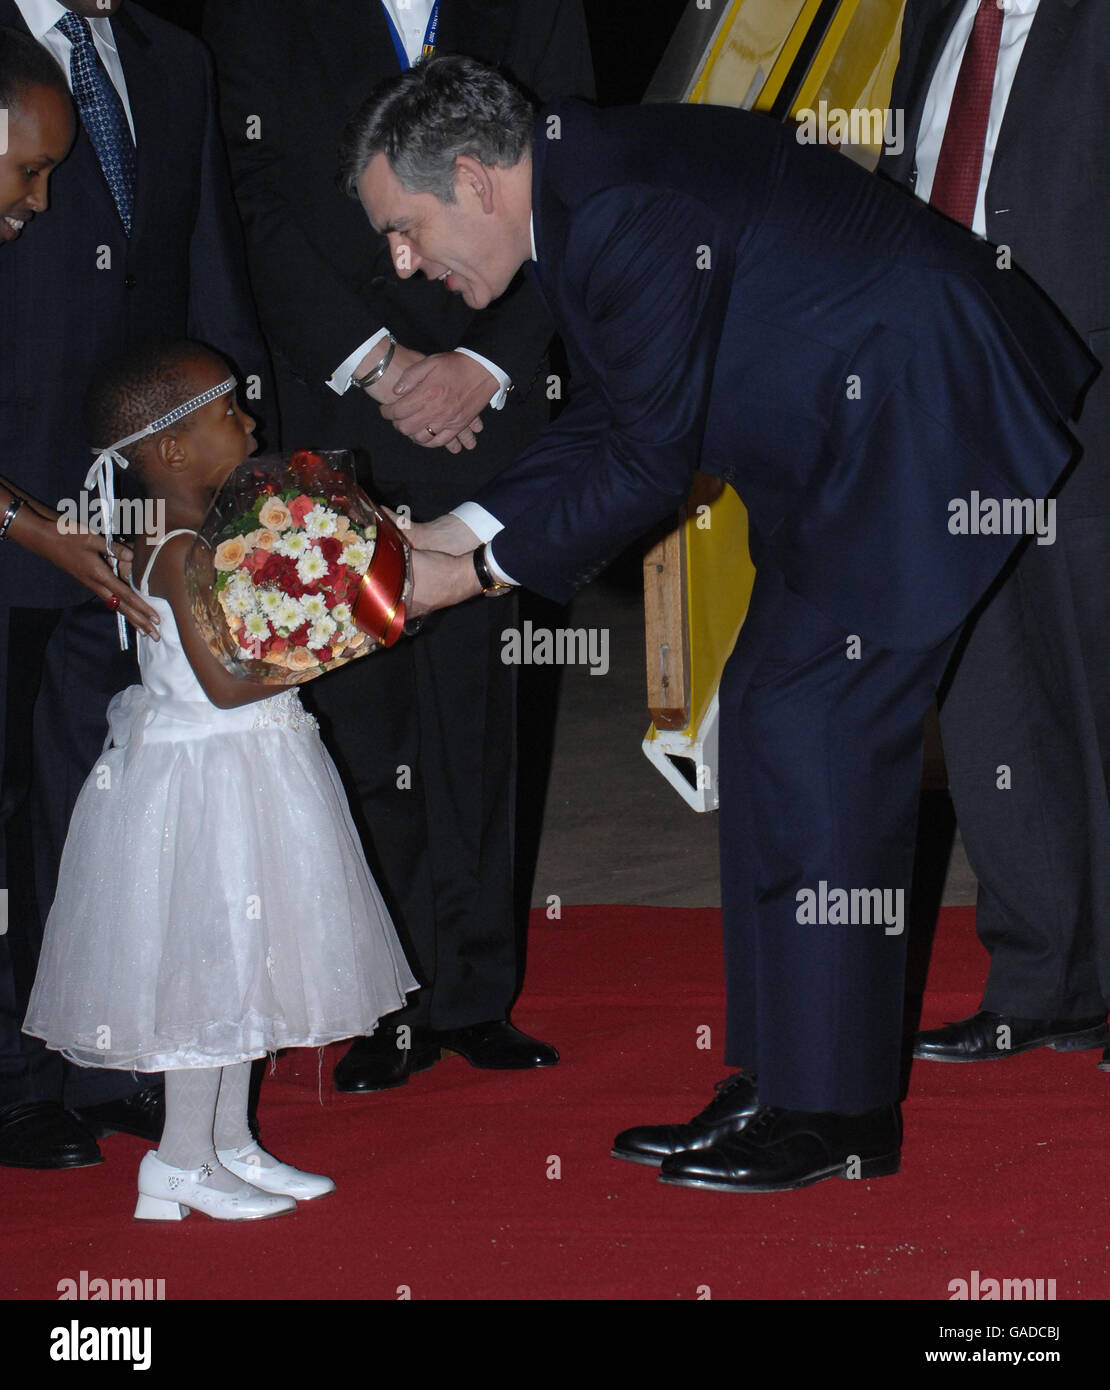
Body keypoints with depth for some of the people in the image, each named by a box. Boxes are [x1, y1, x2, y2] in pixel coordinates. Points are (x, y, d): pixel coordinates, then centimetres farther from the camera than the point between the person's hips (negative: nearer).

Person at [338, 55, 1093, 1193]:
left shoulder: (624, 212, -24)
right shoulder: (575, 190, 8)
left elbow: (647, 467, -19)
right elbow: (599, 431, 13)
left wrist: (478, 573, -10)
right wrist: (443, 535, 6)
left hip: (927, 417, -11)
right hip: (856, 431, 11)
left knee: (811, 727, -10)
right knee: (771, 719, 10)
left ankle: (829, 1110, -4)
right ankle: (784, 1088, 15)